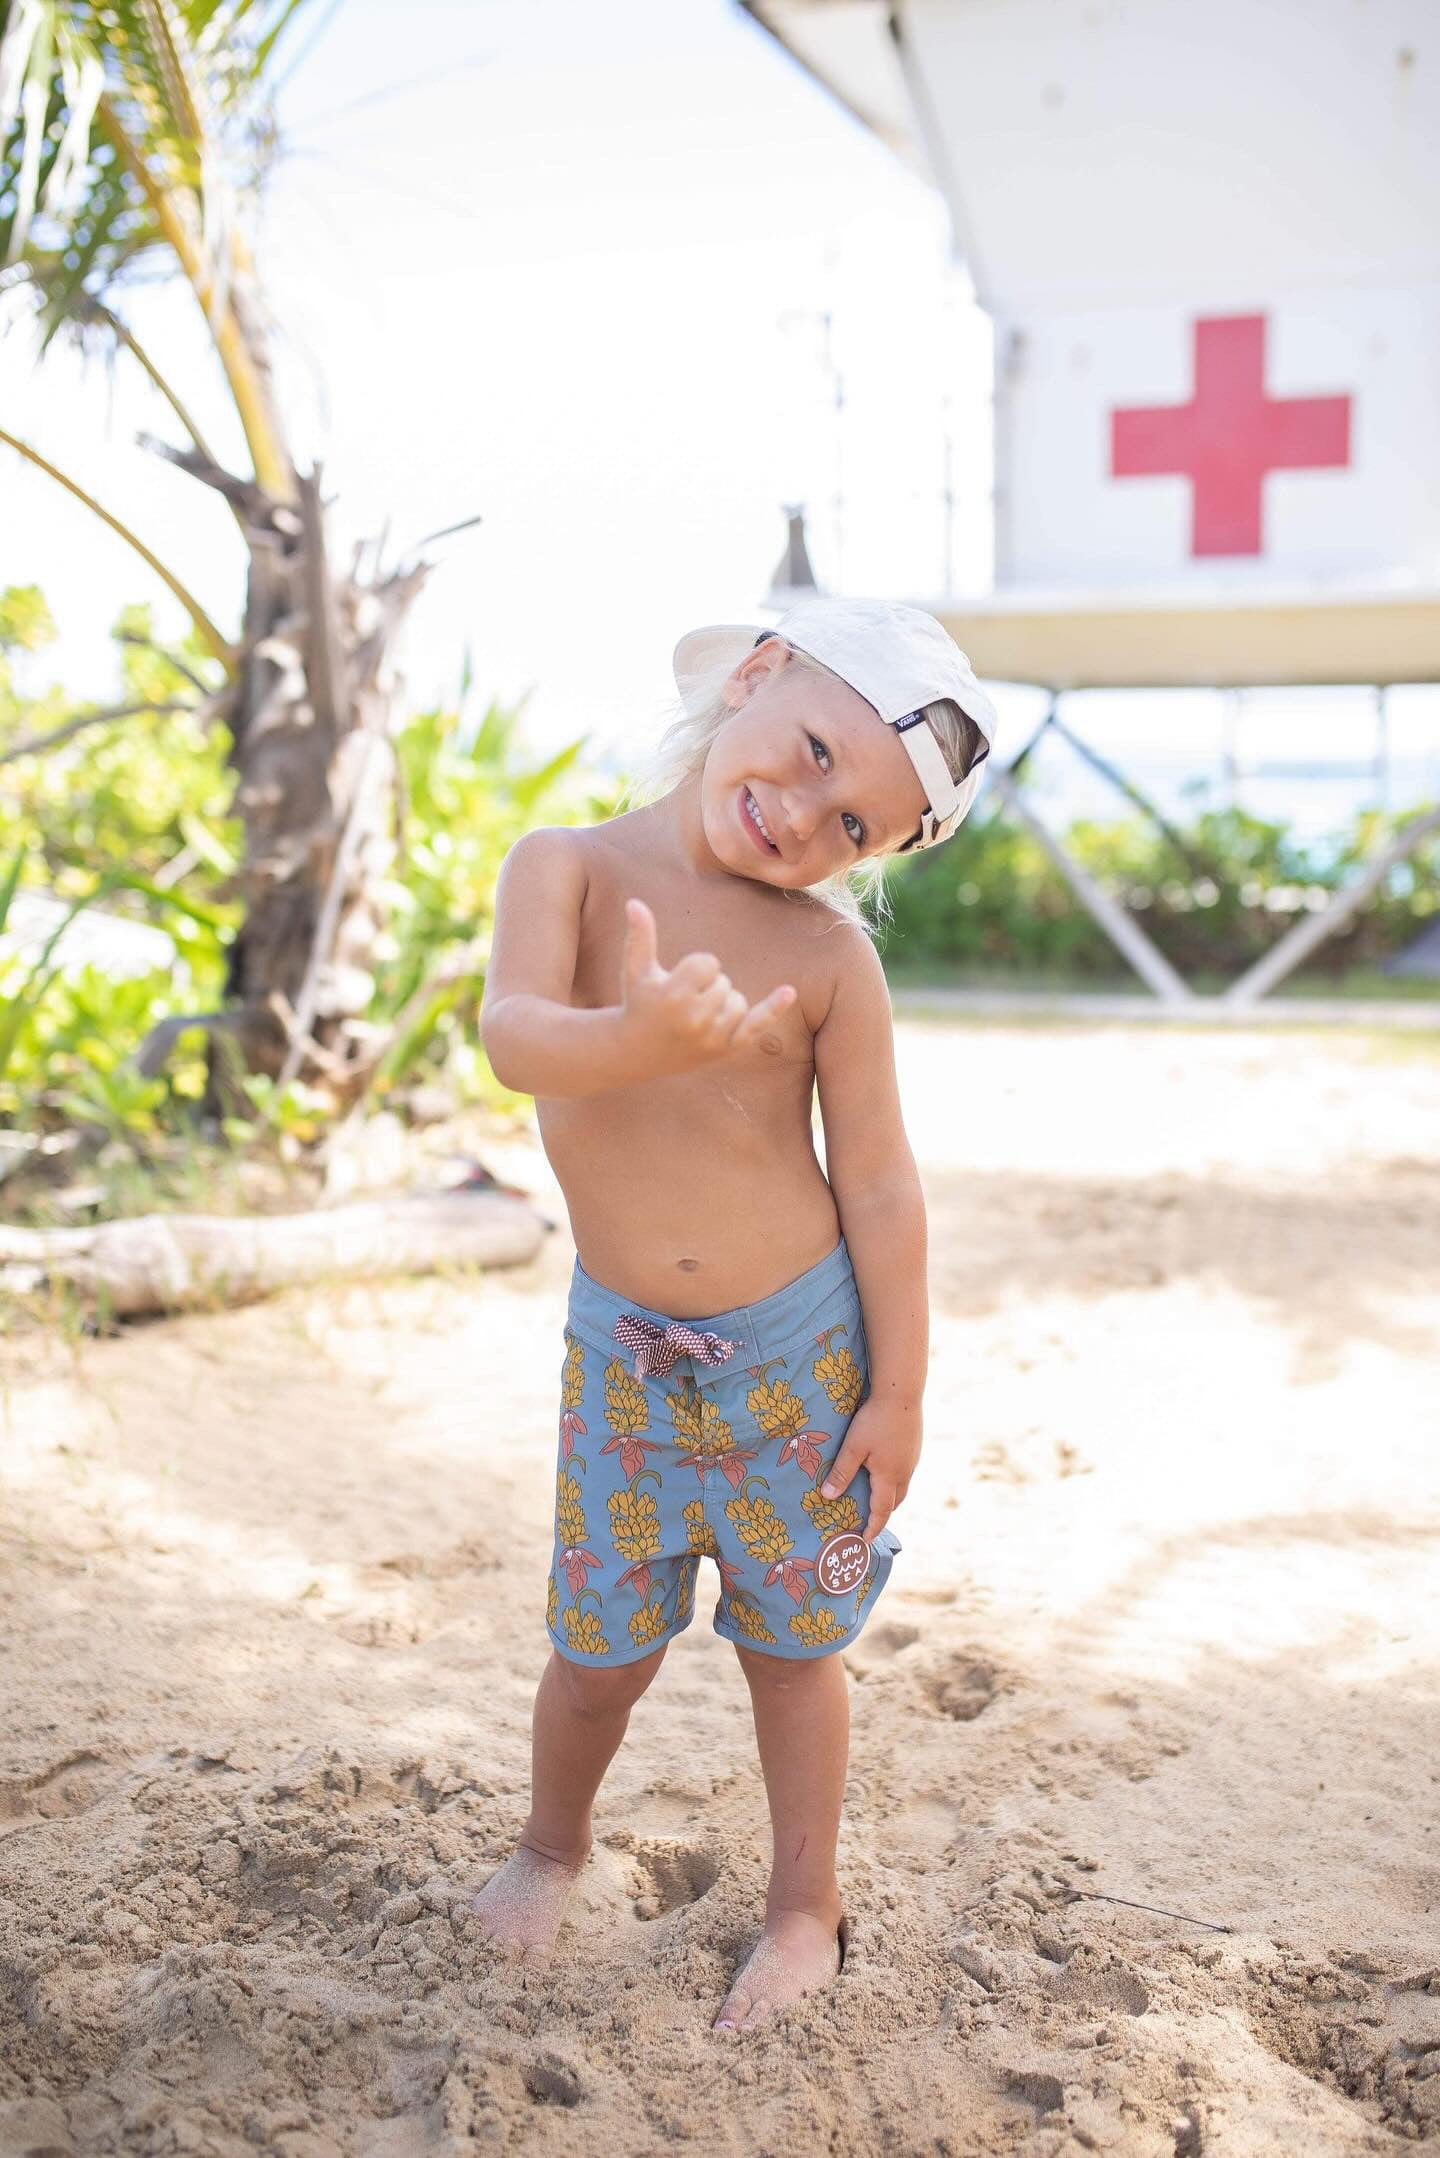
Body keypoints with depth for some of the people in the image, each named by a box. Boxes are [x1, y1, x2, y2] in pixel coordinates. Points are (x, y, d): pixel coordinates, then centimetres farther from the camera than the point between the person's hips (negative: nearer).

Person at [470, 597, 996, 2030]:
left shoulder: (828, 953, -11)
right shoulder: (568, 867, -10)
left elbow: (877, 1178, -6)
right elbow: (512, 1039, -28)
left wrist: (898, 1390, -6)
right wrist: (640, 1038, -49)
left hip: (801, 1347, -1)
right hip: (624, 1350, 1)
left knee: (792, 1643, 13)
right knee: (601, 1647, 11)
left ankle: (805, 1908, 35)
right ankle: (552, 1844, 43)